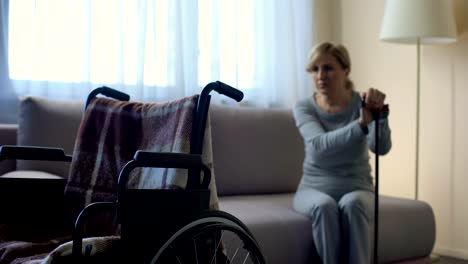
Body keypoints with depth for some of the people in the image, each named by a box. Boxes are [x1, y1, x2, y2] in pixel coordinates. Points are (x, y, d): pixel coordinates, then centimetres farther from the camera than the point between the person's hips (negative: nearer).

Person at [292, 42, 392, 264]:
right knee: (325, 205, -33)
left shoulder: (361, 103, -7)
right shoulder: (304, 107, -7)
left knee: (352, 204, -33)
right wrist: (361, 124, -42)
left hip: (357, 189, 0)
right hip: (314, 189, 0)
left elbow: (381, 147, -24)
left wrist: (380, 114, -44)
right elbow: (320, 145, -26)